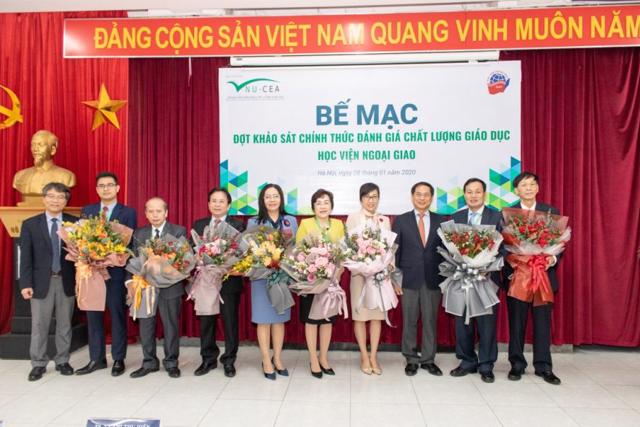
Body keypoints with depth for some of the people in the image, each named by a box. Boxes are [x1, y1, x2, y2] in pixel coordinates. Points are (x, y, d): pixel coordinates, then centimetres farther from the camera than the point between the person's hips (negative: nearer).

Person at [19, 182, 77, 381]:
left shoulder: (75, 223, 1)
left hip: (66, 281, 0)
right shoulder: (30, 224, 2)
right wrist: (26, 283, -7)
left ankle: (62, 361, 23)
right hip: (41, 281, 0)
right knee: (39, 325, 6)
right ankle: (38, 364, 20)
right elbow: (26, 257, 0)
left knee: (64, 324, 10)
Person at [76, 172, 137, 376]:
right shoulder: (87, 211, 11)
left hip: (116, 270, -3)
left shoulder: (128, 212, 0)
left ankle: (118, 359, 14)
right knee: (93, 315, 9)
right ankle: (96, 359, 21)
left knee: (117, 315, 4)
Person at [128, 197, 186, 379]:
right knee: (146, 326, 9)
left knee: (171, 326, 6)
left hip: (169, 286, -3)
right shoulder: (138, 234, 9)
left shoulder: (179, 231, -2)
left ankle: (171, 363, 19)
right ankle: (149, 362, 24)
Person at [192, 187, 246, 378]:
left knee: (230, 321, 7)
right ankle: (208, 359, 26)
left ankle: (229, 360, 21)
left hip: (229, 280, -3)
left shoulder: (238, 225, -1)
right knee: (206, 321, 11)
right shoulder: (199, 224, 10)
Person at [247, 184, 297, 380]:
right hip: (261, 275, -2)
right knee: (264, 319, 3)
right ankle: (266, 361, 15)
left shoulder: (291, 221, 7)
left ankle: (277, 358, 23)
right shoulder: (254, 222, 2)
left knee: (280, 318, 10)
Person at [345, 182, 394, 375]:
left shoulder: (385, 220, 10)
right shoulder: (353, 218, 2)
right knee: (360, 315, 3)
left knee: (377, 314, 5)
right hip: (359, 271, -2)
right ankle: (364, 356, 14)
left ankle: (373, 356, 14)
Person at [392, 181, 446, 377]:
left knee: (430, 321, 7)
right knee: (409, 322, 6)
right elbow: (395, 251, 3)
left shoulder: (441, 221, 7)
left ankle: (428, 359, 21)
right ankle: (411, 360, 19)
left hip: (433, 279, 1)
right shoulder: (401, 221, 3)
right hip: (409, 278, -1)